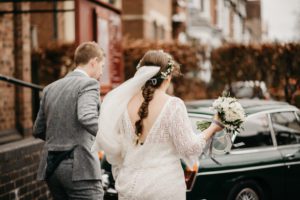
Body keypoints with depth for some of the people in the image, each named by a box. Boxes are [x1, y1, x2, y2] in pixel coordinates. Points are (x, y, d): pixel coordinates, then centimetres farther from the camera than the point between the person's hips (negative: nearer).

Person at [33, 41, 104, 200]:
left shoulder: (50, 88, 14)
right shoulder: (89, 84, -7)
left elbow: (38, 130, 19)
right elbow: (86, 117, -26)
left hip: (51, 166, 8)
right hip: (79, 166, -7)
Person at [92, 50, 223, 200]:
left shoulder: (126, 104, 2)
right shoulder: (173, 105, -11)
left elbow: (115, 150, 9)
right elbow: (189, 147, -8)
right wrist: (214, 127, 5)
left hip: (129, 186, 4)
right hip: (164, 187, -4)